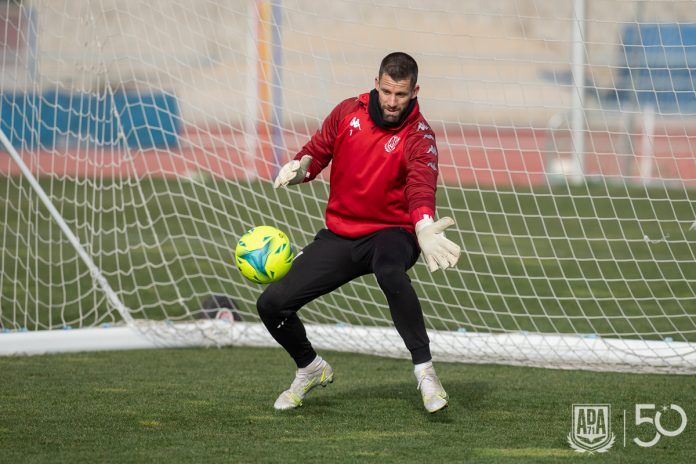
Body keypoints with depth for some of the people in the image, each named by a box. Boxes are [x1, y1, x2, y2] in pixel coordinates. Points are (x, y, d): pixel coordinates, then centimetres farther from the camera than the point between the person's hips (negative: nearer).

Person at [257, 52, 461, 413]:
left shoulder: (418, 136, -14)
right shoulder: (348, 112, -1)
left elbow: (421, 185, -31)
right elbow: (317, 151, 9)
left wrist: (424, 228, -52)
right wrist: (301, 167, -17)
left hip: (391, 233, -5)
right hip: (339, 235, 5)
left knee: (390, 271, -42)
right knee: (272, 304, -3)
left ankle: (424, 370, -33)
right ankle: (311, 369, 27)